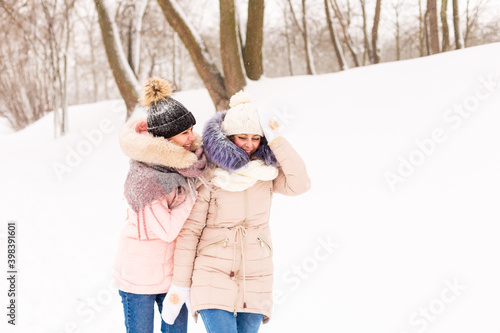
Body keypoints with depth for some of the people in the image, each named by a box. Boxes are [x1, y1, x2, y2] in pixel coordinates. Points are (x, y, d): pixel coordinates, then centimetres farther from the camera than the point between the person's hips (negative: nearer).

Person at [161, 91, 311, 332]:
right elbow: (189, 231, -6)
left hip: (255, 280, 3)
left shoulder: (267, 171, 1)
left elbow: (300, 184, -16)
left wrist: (275, 138, -16)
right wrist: (180, 285, -5)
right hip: (213, 275, -3)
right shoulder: (207, 176, -9)